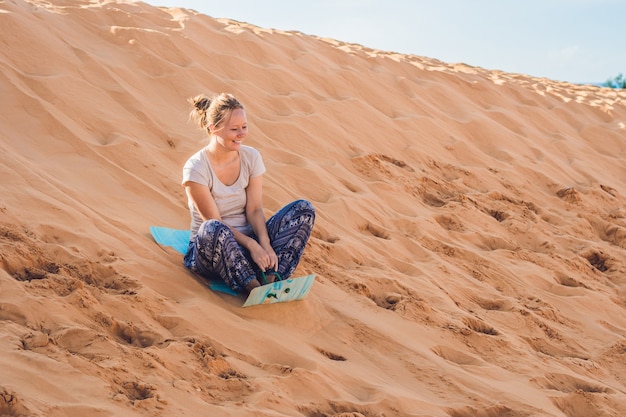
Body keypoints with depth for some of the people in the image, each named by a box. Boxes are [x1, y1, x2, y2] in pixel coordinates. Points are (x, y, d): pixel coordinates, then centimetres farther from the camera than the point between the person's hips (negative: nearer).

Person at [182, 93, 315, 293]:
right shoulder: (195, 169, -15)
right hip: (210, 248, -5)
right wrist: (251, 245, -26)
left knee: (304, 208, -13)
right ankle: (252, 286, -35)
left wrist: (265, 244, -21)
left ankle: (272, 276, -29)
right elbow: (215, 222, -16)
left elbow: (254, 209, -4)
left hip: (248, 239, 5)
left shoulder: (251, 157, 1)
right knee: (212, 230, -41)